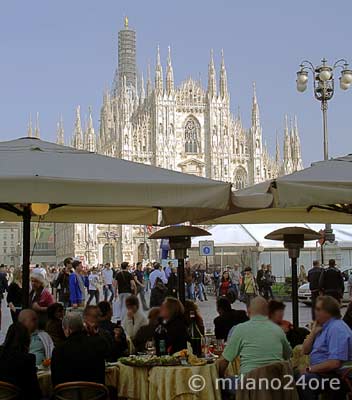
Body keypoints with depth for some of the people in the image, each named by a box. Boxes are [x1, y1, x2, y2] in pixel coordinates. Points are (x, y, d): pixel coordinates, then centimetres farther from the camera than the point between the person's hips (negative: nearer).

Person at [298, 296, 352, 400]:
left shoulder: (337, 329, -16)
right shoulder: (323, 327, 14)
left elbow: (334, 363, -24)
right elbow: (306, 350, 15)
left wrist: (309, 369, -16)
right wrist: (314, 331, 3)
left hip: (333, 375, -10)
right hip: (320, 372, 10)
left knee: (301, 379, -32)